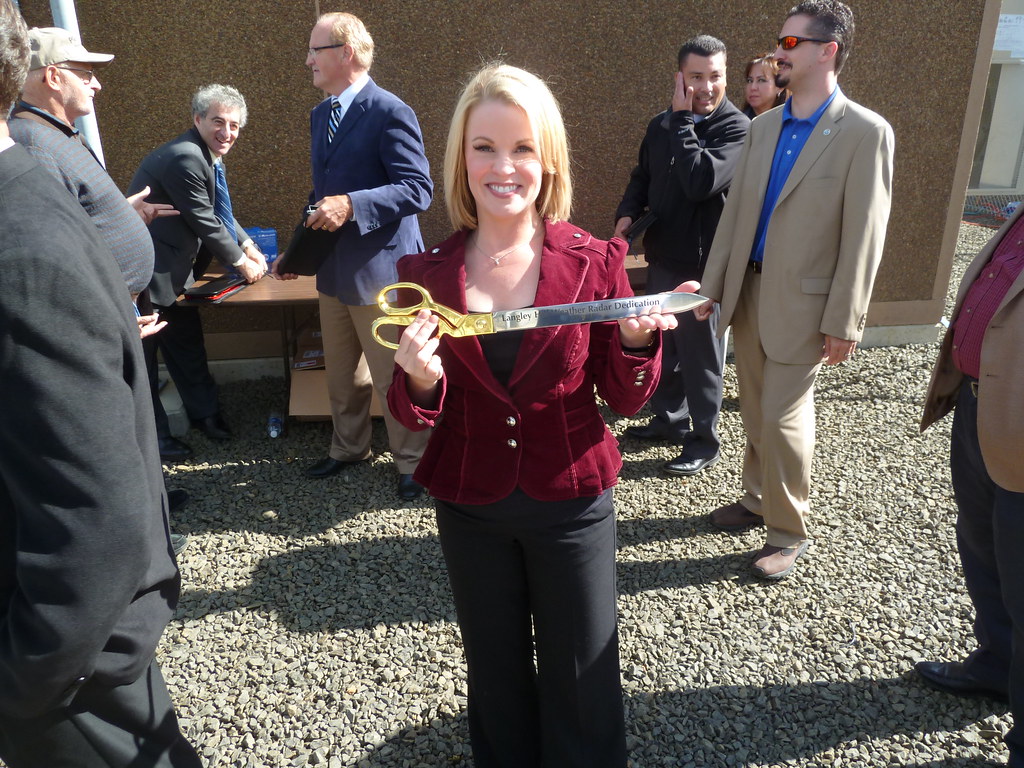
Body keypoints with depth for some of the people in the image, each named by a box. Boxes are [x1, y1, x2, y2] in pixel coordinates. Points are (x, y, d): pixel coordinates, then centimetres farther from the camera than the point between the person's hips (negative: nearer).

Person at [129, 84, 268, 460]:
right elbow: (205, 222, -20)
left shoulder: (208, 156, 7)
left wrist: (247, 244, 4)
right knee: (144, 354, 4)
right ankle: (153, 436, 17)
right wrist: (241, 262, -9)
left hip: (174, 270, 10)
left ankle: (204, 411, 35)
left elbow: (219, 212, 15)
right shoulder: (184, 158, -24)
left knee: (187, 344, 20)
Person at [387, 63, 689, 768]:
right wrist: (421, 380, -24)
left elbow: (626, 399, -4)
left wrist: (637, 339, -24)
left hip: (571, 504, -1)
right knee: (497, 679, 23)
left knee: (580, 683, 15)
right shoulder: (429, 274, -7)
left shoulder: (595, 261, -11)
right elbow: (415, 413, -2)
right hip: (470, 507, 2)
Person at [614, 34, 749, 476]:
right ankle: (669, 418, 38)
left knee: (700, 352, 5)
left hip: (703, 262, -7)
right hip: (662, 255, 7)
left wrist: (682, 120, -21)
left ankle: (704, 440, 21)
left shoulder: (737, 128, -14)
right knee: (662, 342, 19)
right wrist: (627, 213, -2)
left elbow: (700, 182, -30)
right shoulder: (662, 124, 6)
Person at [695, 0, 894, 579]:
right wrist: (713, 285, 8)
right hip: (748, 292, 6)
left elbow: (863, 238, -12)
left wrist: (844, 324, -13)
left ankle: (790, 532, 18)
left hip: (802, 303, -6)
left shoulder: (865, 132, -10)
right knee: (756, 412, 15)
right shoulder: (764, 126, 8)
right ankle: (758, 500, 35)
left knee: (783, 418, -2)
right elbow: (735, 211, 10)